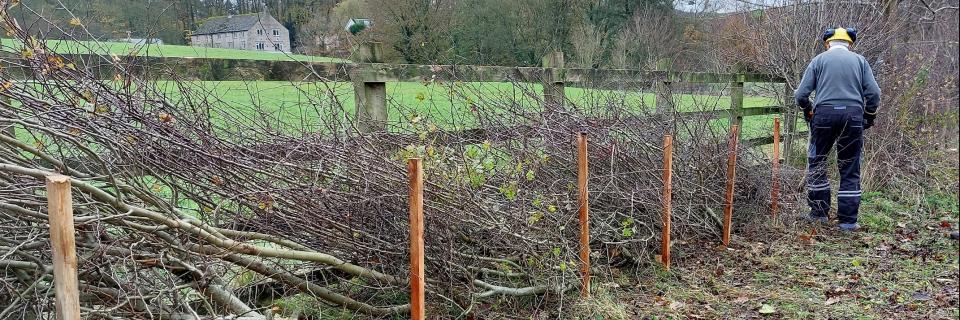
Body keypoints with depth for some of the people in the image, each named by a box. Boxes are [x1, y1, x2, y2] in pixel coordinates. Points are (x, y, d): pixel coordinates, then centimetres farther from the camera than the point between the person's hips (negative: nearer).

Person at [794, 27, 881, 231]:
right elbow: (873, 93, 3)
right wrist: (869, 117, 17)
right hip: (853, 115, 1)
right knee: (850, 169, 8)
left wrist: (808, 113, 19)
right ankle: (848, 220, 9)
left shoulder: (819, 60, 8)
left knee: (816, 163, 14)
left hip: (824, 115, -1)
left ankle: (819, 212, 15)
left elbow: (801, 94, 2)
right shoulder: (859, 61, 11)